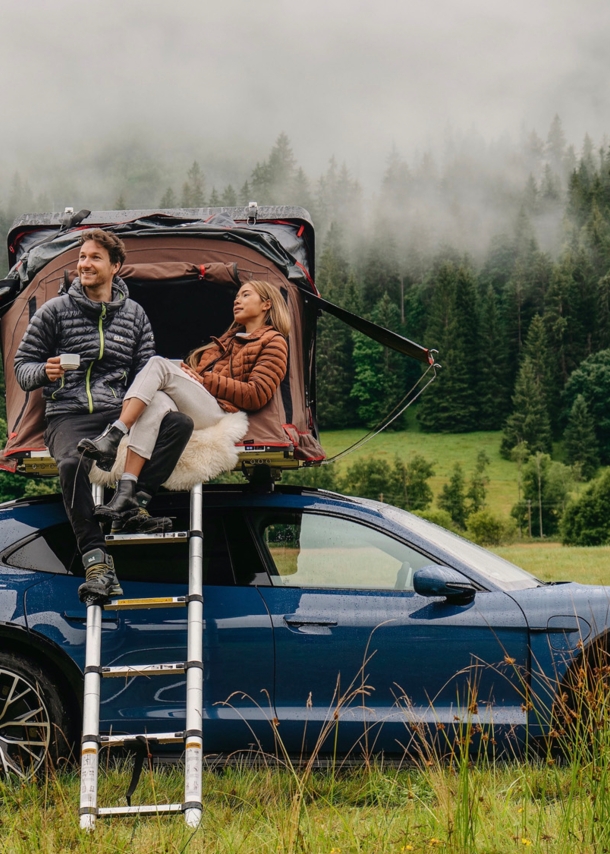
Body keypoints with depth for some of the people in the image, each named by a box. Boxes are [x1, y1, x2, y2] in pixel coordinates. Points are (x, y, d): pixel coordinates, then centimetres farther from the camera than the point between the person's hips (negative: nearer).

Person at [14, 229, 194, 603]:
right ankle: (96, 559, -34)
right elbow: (22, 365, 10)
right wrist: (43, 372, -13)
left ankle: (134, 501, -24)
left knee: (181, 423, -26)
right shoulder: (55, 310, 9)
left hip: (119, 411, 3)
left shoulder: (134, 314, 16)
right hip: (69, 415, -2)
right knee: (72, 464, -37)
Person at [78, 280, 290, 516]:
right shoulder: (229, 338, 37)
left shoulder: (273, 343, 14)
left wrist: (204, 380, -3)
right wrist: (188, 375, 2)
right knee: (157, 402, -32)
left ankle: (113, 436, -37)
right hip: (186, 409, 5)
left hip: (216, 411, -5)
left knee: (159, 364, -25)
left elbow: (256, 396, -1)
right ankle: (126, 490, -46)